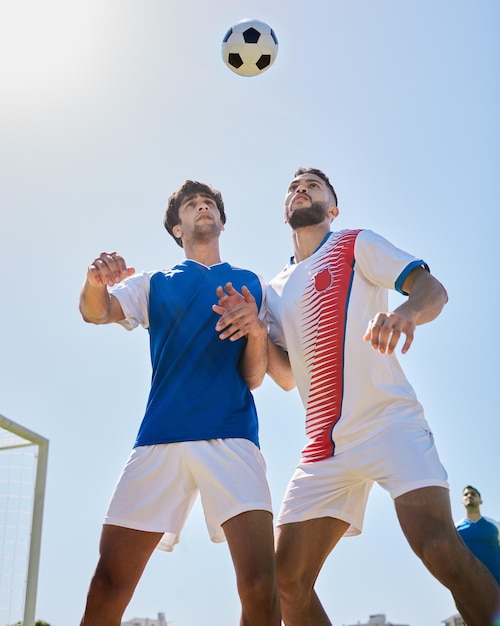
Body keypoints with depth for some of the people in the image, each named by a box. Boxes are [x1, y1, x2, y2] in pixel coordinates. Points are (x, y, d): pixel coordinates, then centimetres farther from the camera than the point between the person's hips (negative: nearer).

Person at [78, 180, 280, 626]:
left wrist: (257, 331, -12)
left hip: (232, 437, -1)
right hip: (160, 438, 1)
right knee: (107, 587, -4)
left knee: (261, 588, -16)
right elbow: (97, 313, -1)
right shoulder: (155, 283, 18)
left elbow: (253, 377, 10)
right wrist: (95, 283, -24)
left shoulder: (251, 285, 17)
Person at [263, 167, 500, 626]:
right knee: (286, 579, -1)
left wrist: (406, 314, -30)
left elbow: (433, 289, -6)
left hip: (390, 424, -5)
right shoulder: (276, 289, 21)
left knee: (439, 546, -26)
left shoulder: (357, 245, 8)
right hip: (323, 446, 5)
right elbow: (287, 376, 17)